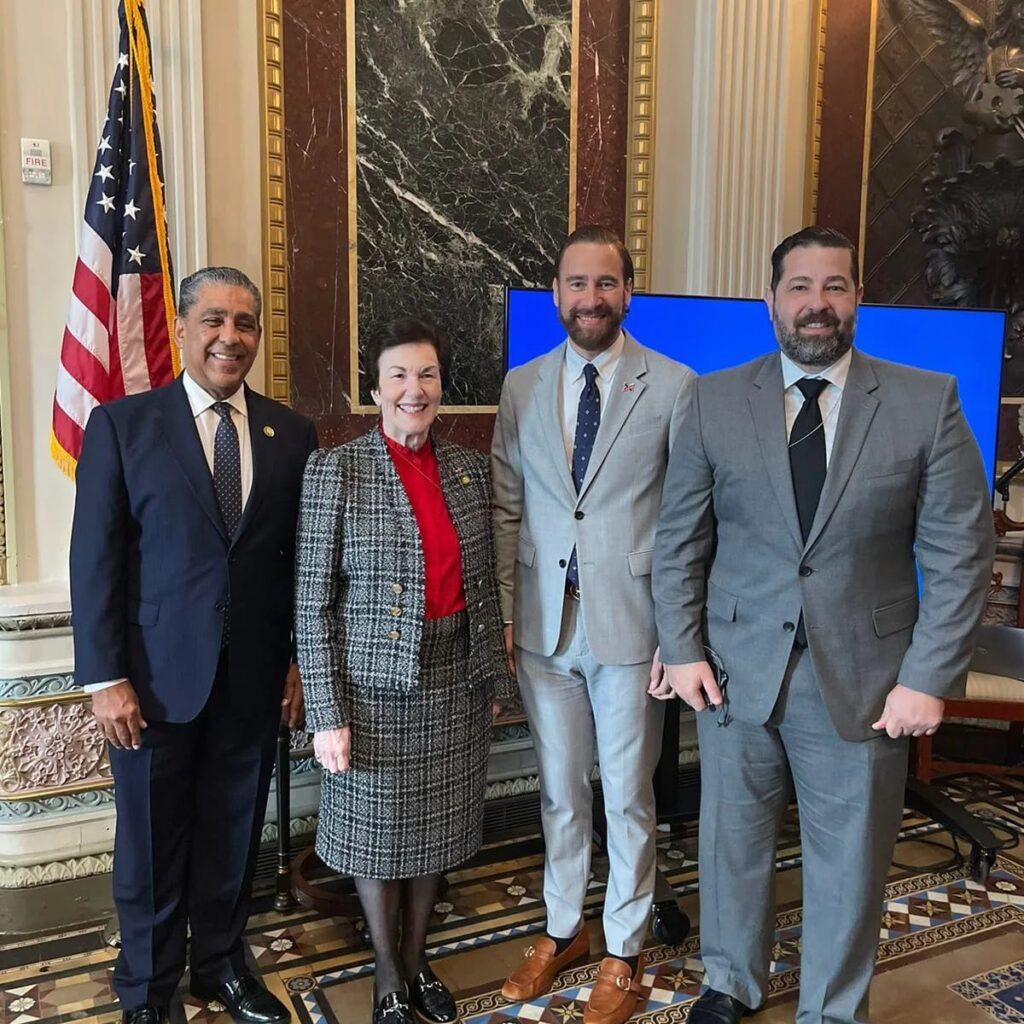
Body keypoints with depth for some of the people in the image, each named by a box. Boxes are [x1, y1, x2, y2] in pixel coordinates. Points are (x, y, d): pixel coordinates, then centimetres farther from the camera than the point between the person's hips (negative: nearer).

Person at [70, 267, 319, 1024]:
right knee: (152, 843, 14)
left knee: (234, 834, 16)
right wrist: (106, 677, -9)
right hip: (157, 675, -2)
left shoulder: (292, 433, 3)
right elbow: (95, 560, -6)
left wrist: (299, 663, 4)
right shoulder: (122, 424, -4)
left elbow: (302, 560, 5)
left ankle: (221, 963, 39)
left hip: (255, 678, 2)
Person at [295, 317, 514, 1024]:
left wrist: (494, 679, 10)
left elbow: (485, 586, 9)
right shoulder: (335, 470, -10)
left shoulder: (470, 469, 3)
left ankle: (417, 962, 42)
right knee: (378, 834, 14)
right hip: (375, 686, -3)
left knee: (435, 831, 18)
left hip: (455, 683, 4)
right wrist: (328, 715, -12)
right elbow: (314, 604, -10)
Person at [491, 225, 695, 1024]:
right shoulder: (522, 387, 4)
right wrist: (502, 614, 1)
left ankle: (624, 952, 34)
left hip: (631, 623, -3)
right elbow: (506, 510, 5)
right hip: (544, 626, 3)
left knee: (628, 797, 12)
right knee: (560, 790, 18)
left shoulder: (674, 387, -6)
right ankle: (562, 930, 40)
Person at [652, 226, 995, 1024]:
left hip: (863, 680, 0)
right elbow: (679, 537, 2)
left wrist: (928, 679, -8)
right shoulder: (716, 400, -1)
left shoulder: (927, 402, -4)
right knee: (733, 838, 17)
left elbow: (960, 554, -4)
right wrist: (682, 649, -3)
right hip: (737, 670, 1)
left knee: (849, 859, 14)